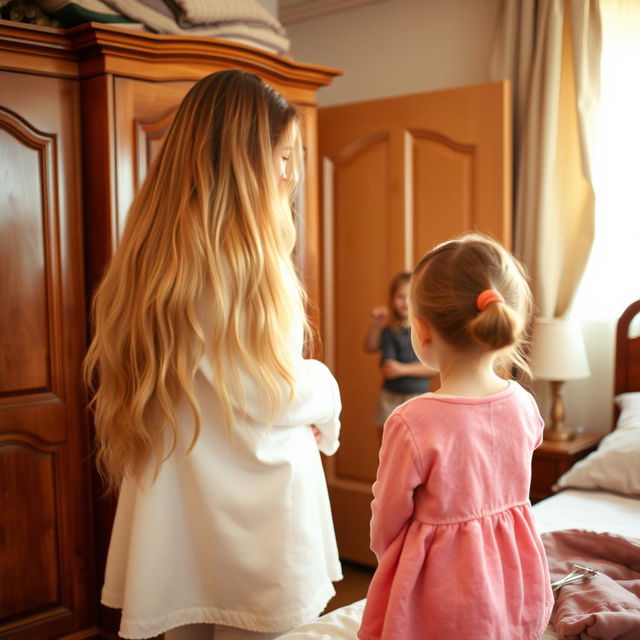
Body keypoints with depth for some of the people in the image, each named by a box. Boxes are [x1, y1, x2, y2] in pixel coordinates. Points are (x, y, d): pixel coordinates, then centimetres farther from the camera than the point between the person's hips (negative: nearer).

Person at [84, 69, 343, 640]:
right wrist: (325, 387, 6)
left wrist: (305, 399, 6)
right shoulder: (243, 255, -19)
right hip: (252, 529, -7)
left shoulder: (150, 251, 5)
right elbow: (272, 394, -15)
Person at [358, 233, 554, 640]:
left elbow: (387, 522, -12)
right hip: (514, 587, 5)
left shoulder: (412, 423, -27)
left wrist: (383, 552, 9)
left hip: (447, 595, -4)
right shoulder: (523, 405, -11)